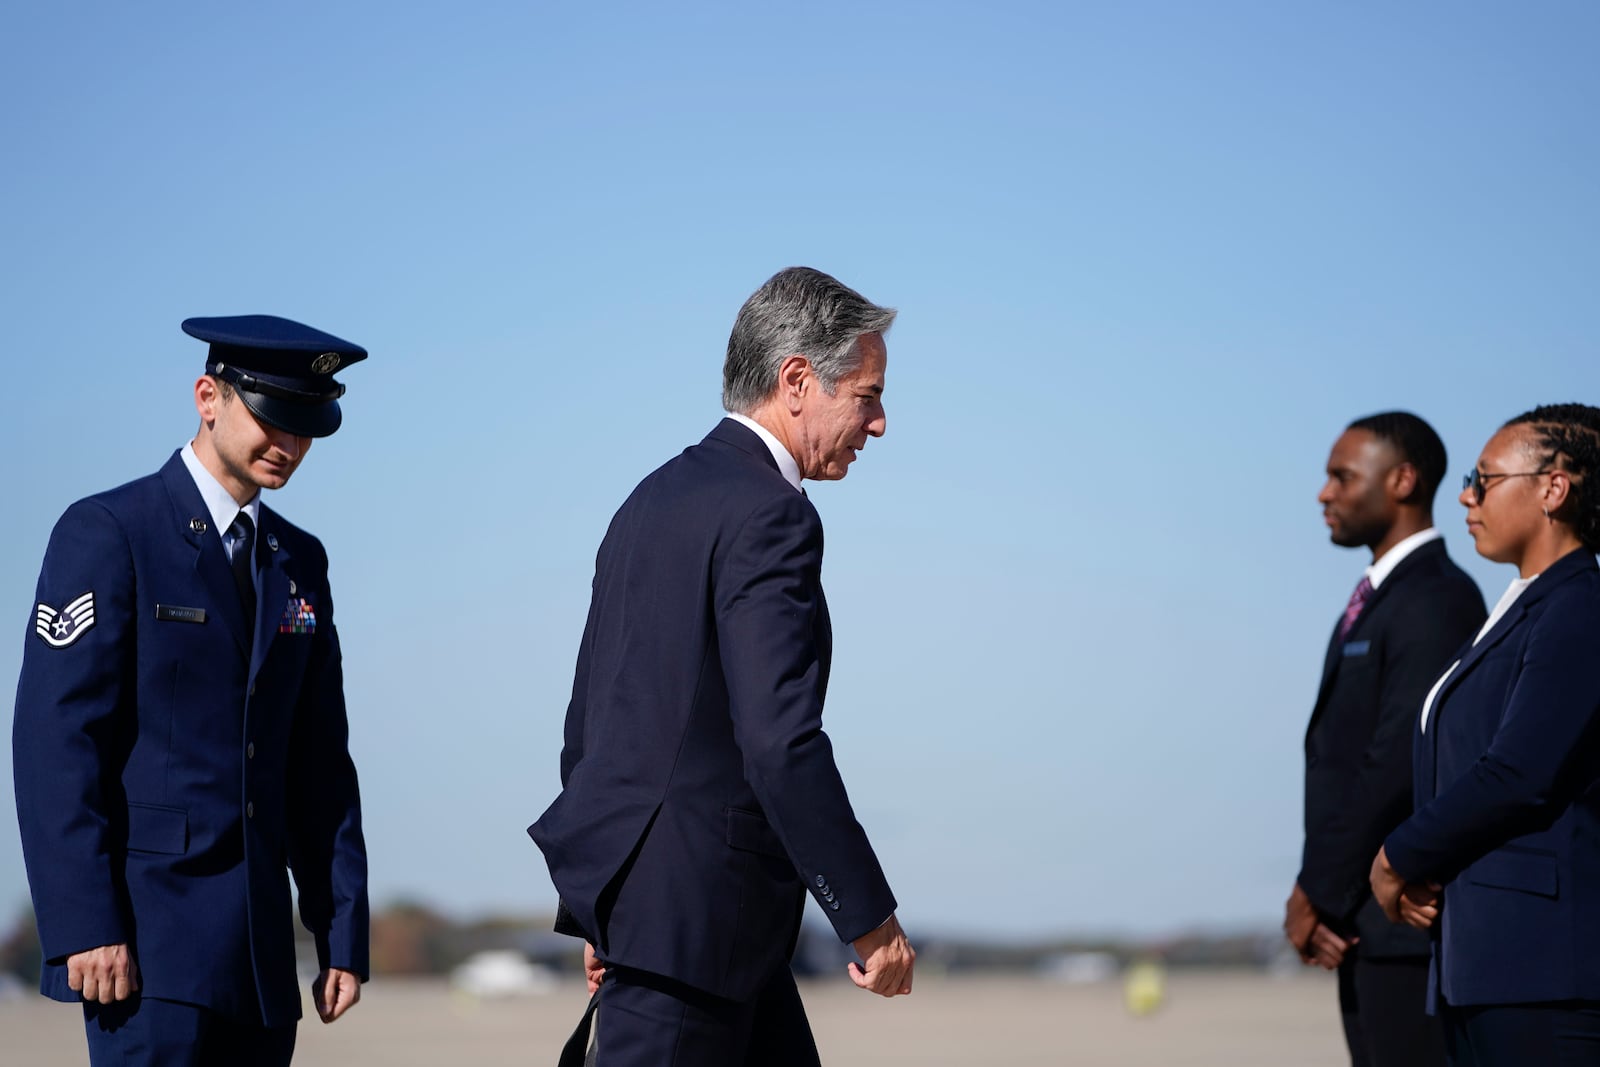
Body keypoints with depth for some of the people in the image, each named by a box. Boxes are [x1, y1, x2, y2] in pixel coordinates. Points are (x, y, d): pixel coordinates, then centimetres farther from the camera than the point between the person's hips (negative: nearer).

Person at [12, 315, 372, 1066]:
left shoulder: (300, 562, 16)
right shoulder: (106, 533, -4)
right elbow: (54, 741, -11)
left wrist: (343, 934, 9)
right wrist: (85, 926, -18)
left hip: (258, 949, 6)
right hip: (145, 934, -6)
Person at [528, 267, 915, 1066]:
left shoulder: (654, 499, 15)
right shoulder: (768, 517, -15)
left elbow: (589, 718, 19)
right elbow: (780, 742, -23)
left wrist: (599, 914, 25)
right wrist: (869, 917, -17)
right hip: (690, 911, -10)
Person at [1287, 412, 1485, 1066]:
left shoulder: (1438, 601, -13)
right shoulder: (1375, 600, 19)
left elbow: (1400, 762, -19)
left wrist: (1317, 894, -13)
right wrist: (1313, 892, 3)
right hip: (1360, 926, 10)